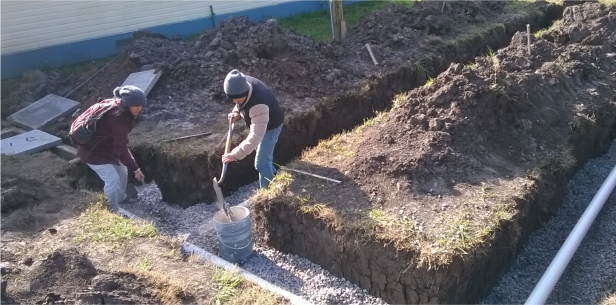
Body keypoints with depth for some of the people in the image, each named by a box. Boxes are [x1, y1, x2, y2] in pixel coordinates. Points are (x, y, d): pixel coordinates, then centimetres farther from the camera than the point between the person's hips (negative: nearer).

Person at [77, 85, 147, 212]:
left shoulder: (121, 111, -6)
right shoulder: (118, 118, -35)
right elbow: (121, 149, -35)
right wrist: (135, 168, -33)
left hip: (106, 148, 10)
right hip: (92, 152, -10)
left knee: (122, 172, 19)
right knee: (113, 179, -14)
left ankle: (121, 198, 43)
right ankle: (113, 212, 0)